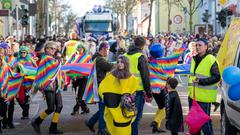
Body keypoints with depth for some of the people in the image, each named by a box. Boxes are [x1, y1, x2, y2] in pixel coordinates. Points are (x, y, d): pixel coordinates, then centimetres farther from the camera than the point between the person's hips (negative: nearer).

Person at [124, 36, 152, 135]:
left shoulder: (125, 56, 7)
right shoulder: (141, 57, -12)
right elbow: (145, 77, -11)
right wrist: (149, 94, -5)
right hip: (138, 90, -6)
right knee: (136, 116, 1)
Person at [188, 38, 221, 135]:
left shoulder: (211, 60, -12)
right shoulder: (194, 59, 15)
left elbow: (217, 77, -16)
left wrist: (201, 81, -24)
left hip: (204, 97, -8)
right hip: (193, 95, 8)